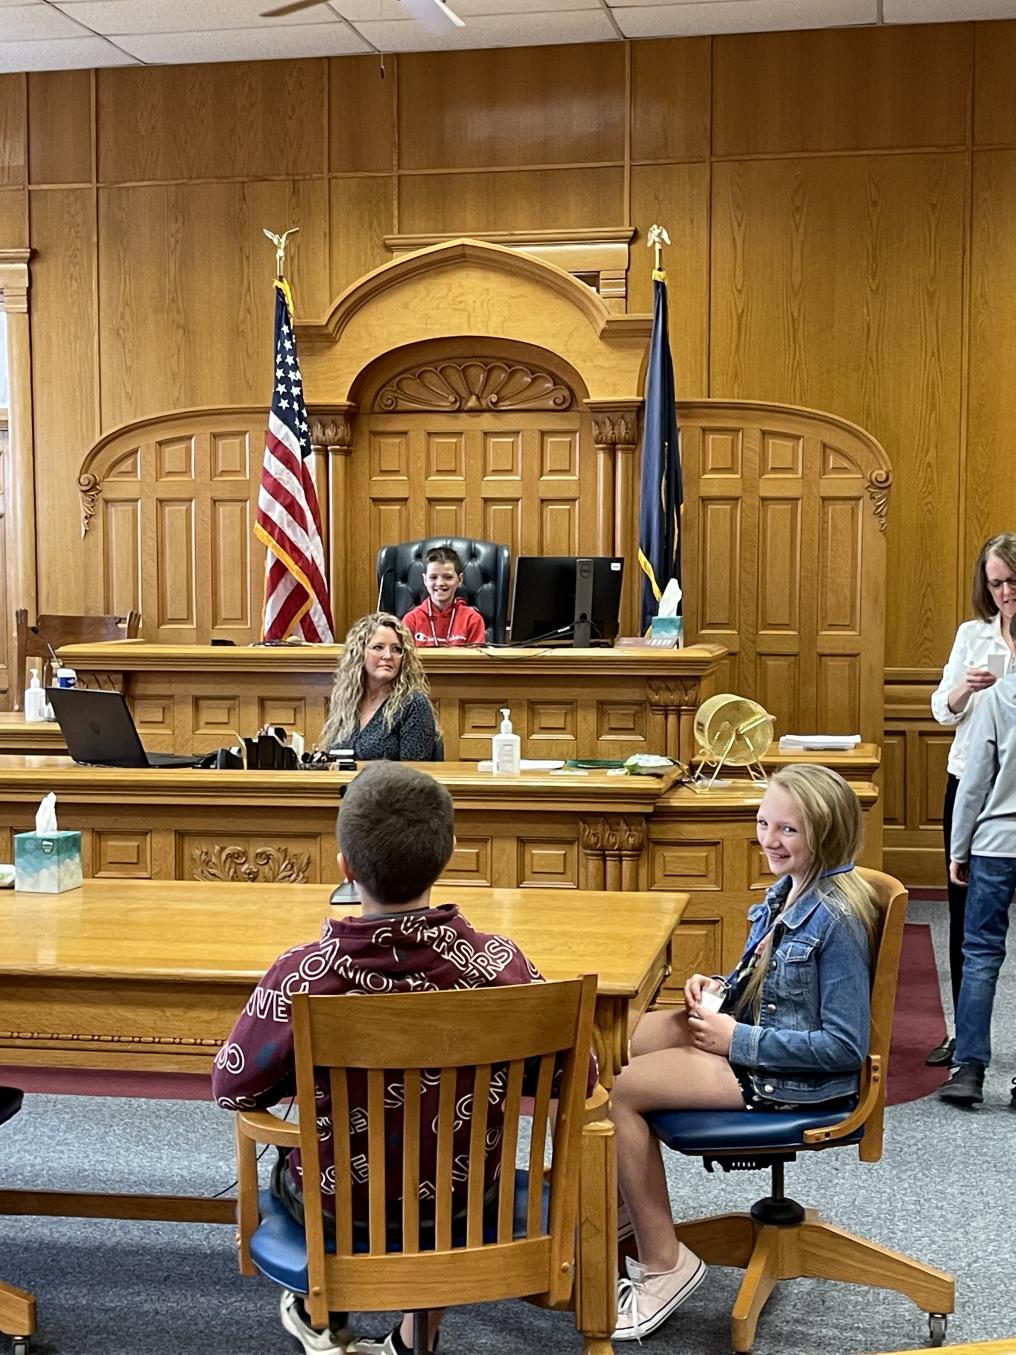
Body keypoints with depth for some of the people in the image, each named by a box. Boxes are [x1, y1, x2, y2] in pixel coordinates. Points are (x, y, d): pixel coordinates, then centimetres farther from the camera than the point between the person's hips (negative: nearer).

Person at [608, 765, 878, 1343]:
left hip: (799, 1078, -9)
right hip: (753, 1036, 9)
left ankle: (664, 1265, -1)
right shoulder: (788, 890, 4)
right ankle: (621, 1206, 18)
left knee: (618, 1091, -15)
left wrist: (738, 1040, -20)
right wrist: (719, 990, 0)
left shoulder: (837, 918, -23)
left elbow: (846, 1047, -24)